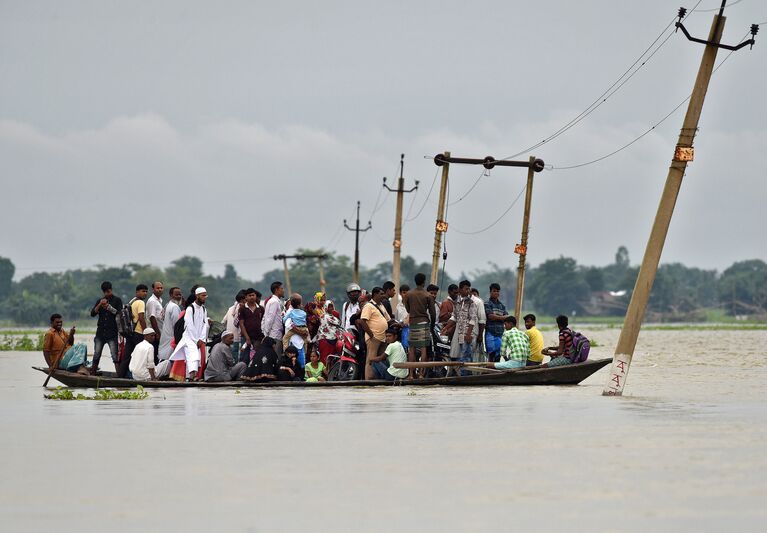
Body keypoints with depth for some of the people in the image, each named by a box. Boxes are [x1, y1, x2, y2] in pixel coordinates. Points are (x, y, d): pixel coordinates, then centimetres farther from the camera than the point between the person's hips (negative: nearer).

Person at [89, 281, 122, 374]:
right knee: (96, 355, 6)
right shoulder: (100, 300, 14)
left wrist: (109, 307, -12)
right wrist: (100, 305, -9)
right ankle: (92, 373, 12)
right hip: (100, 331, 4)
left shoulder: (117, 300, 4)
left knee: (115, 356, -9)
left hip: (112, 332, -4)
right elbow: (92, 313, 6)